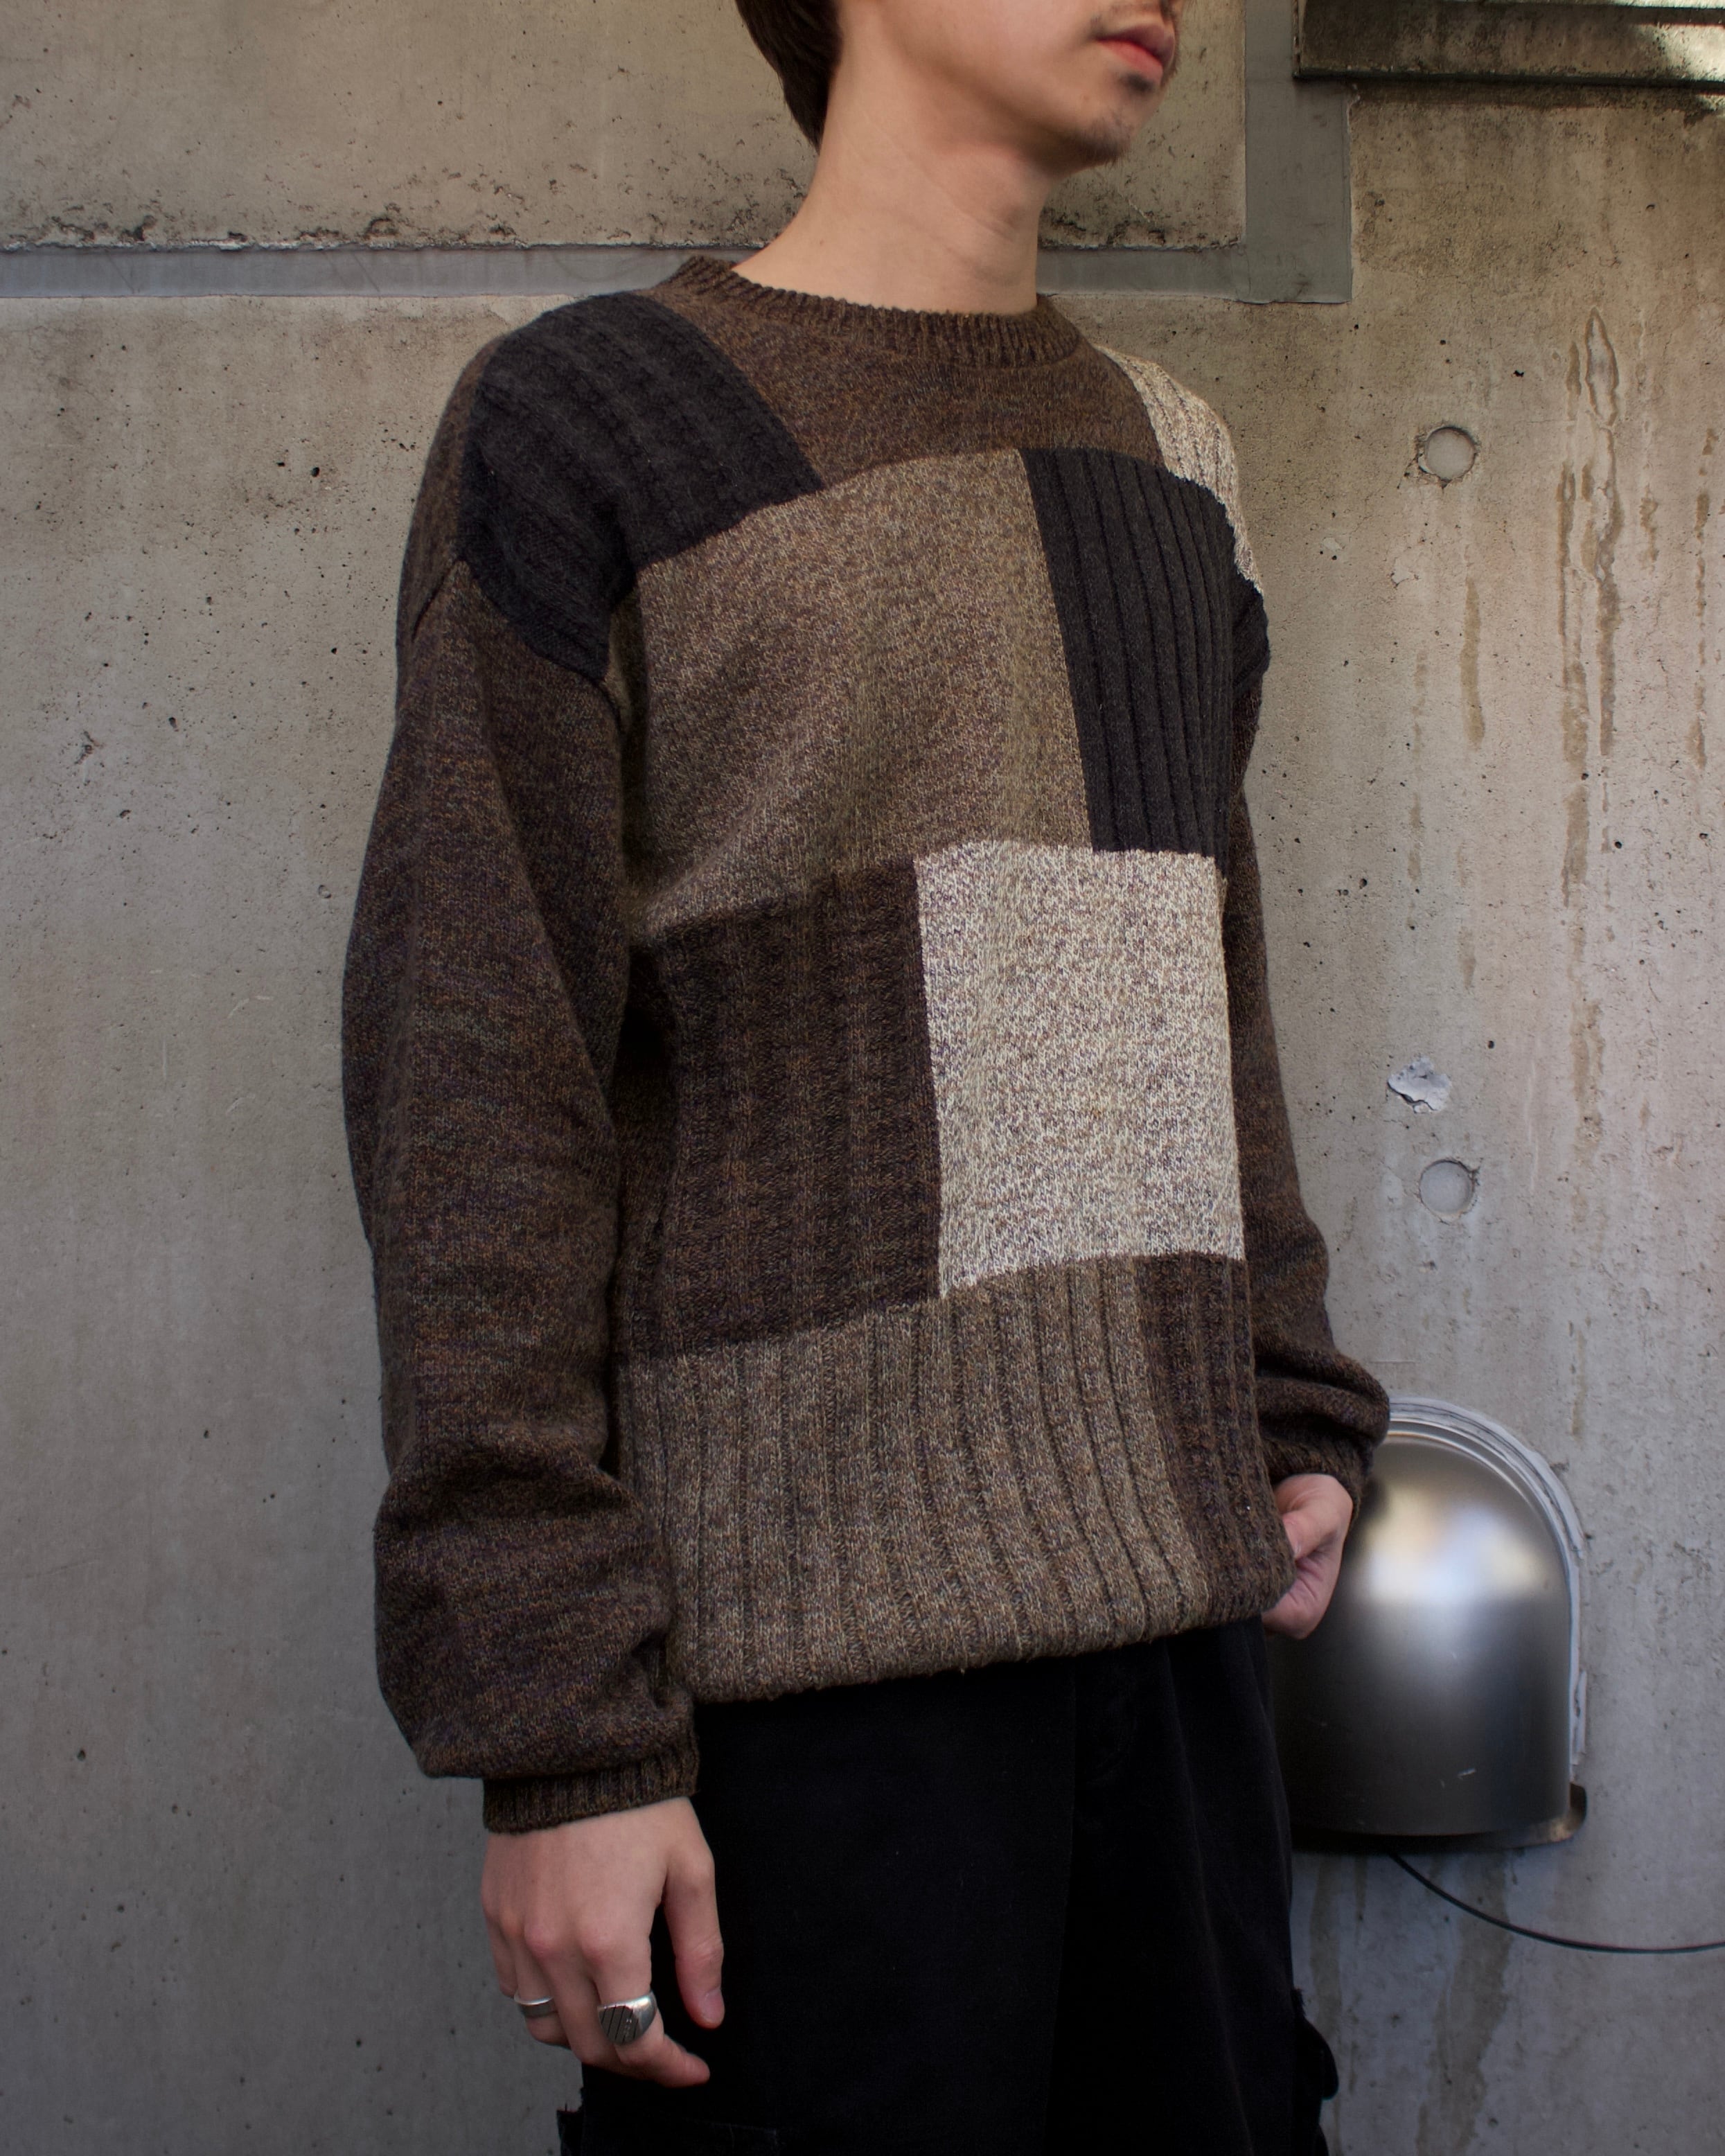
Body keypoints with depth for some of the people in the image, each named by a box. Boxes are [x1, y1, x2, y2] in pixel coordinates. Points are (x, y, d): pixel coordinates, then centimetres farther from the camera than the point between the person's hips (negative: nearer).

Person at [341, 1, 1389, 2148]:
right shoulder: (588, 420, -2)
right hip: (811, 1639, -6)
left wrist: (1289, 1413, 13)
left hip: (1163, 1581, 6)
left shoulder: (1163, 460, 17)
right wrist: (553, 1729, -13)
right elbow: (473, 1086, -9)